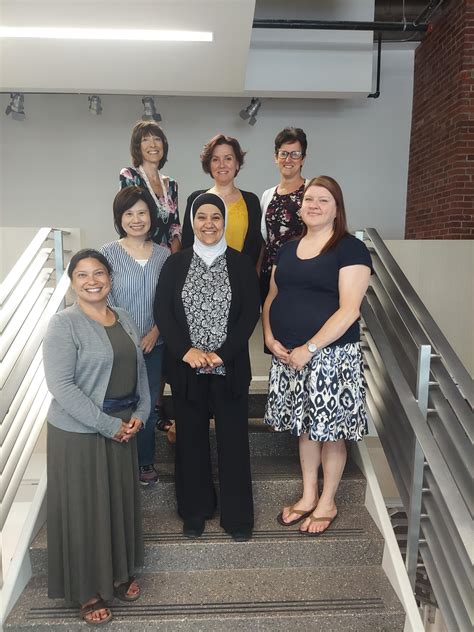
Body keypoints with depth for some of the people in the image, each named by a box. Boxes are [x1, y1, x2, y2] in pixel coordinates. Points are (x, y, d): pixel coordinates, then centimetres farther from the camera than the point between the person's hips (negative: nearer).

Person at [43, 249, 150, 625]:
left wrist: (139, 414, -5)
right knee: (84, 510, 9)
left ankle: (119, 573, 40)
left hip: (123, 428, 6)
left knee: (121, 502, 18)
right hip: (78, 432, -6)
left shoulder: (124, 320, 5)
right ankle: (88, 590, 30)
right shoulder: (63, 324, -14)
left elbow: (140, 370, 8)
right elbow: (60, 386, -20)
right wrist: (109, 425, -18)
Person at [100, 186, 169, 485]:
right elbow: (105, 301, -6)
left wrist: (155, 332, -8)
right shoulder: (108, 253, -5)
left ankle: (146, 462, 31)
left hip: (154, 344, 2)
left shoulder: (164, 254, 2)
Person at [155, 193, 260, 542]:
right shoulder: (175, 263, 4)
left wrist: (222, 354, -13)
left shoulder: (241, 263, 1)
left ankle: (237, 514, 23)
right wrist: (186, 350, -13)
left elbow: (251, 313, -4)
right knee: (191, 438, 11)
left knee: (234, 438, 6)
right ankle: (195, 510, 29)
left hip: (230, 367, -1)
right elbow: (162, 311, -1)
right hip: (186, 367, 1)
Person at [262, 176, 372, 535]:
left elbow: (349, 310, -16)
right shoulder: (288, 249, 12)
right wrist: (270, 338, -2)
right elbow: (272, 298, 14)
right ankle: (308, 496, 34)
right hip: (288, 354, 6)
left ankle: (327, 503, 27)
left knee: (330, 429, 7)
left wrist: (309, 349, -18)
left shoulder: (350, 249, -8)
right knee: (304, 426, 16)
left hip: (331, 354, -5)